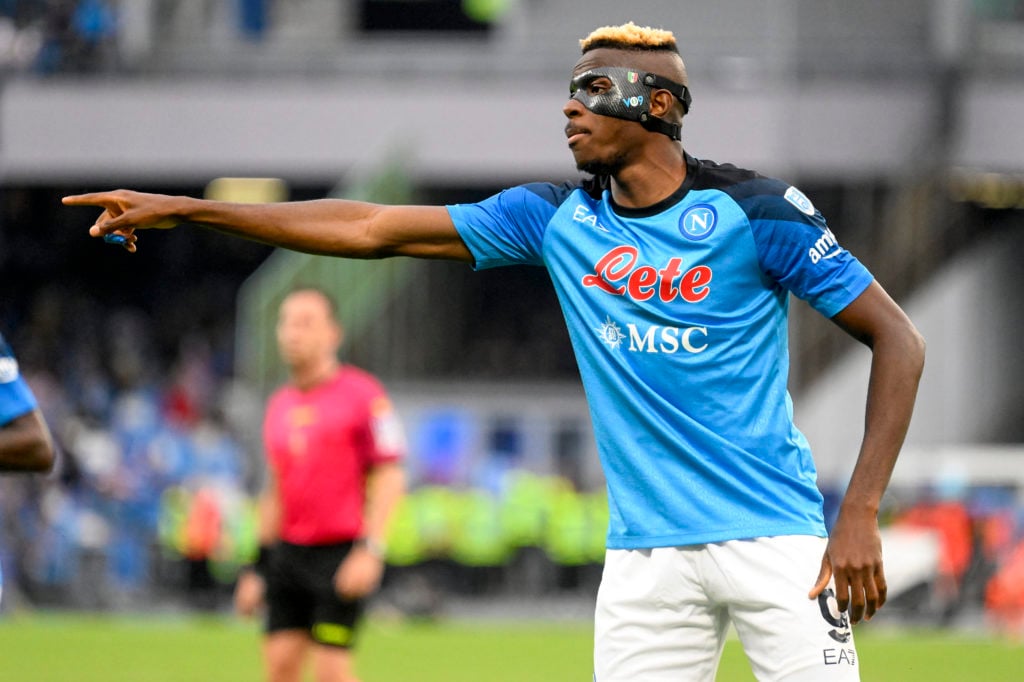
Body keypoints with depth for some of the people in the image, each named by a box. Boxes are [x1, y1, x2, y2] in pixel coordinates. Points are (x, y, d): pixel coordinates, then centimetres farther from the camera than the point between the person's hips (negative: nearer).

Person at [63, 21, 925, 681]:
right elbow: (375, 228, 9)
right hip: (646, 552, 4)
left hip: (776, 542, -4)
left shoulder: (756, 211, -6)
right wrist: (184, 210, 7)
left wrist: (861, 512, -13)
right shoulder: (558, 219, 8)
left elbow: (897, 339, -4)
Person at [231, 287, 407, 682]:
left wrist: (371, 549, -18)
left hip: (342, 556, -6)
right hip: (289, 554, 6)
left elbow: (388, 476, -9)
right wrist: (259, 567, 20)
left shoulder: (361, 394, -5)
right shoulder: (280, 405, 15)